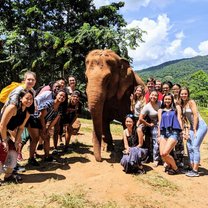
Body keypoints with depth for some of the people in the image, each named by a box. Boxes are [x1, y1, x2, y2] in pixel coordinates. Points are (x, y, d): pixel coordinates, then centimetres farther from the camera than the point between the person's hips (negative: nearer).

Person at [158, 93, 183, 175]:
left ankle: (175, 168, 9)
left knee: (165, 153, -16)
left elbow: (179, 119, 7)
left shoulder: (176, 108, 11)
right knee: (161, 154, -5)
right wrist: (159, 135, 12)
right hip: (164, 132, 4)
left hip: (173, 132, -4)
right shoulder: (160, 110, 17)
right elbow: (159, 122, 15)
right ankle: (170, 165, 26)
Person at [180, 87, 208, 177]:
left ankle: (195, 171, -7)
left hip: (200, 125, -8)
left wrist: (194, 130, -14)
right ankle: (192, 168, 14)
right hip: (192, 126, 8)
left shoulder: (191, 102, -11)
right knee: (189, 147, 5)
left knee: (195, 147, -12)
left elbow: (195, 116, -15)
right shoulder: (182, 104, 10)